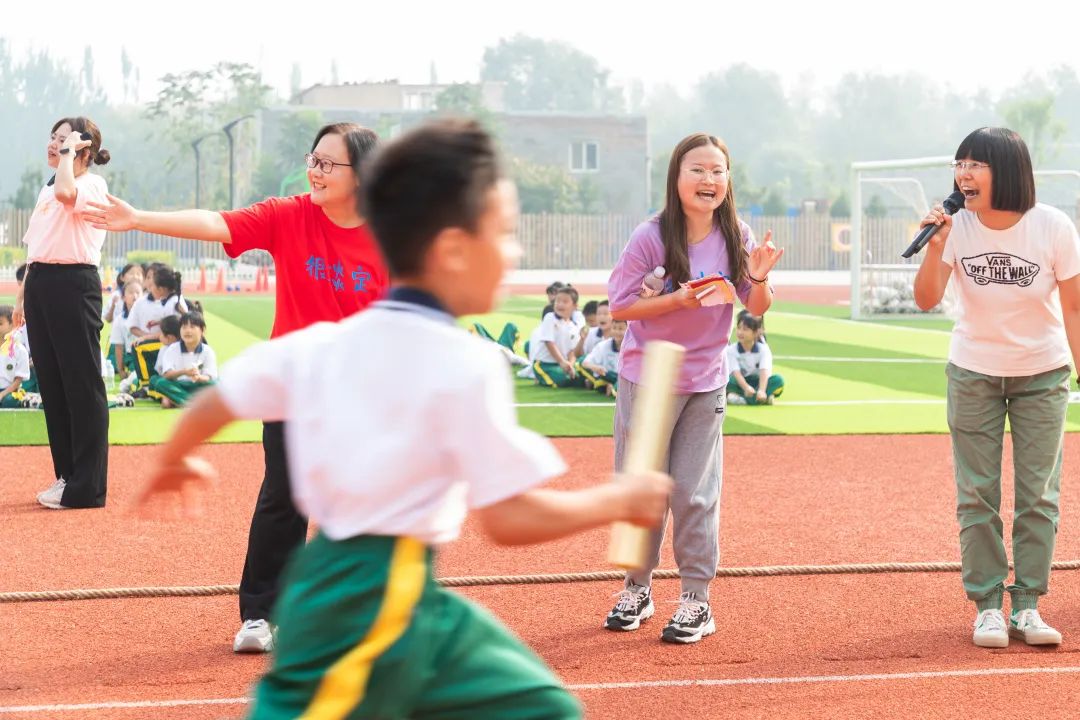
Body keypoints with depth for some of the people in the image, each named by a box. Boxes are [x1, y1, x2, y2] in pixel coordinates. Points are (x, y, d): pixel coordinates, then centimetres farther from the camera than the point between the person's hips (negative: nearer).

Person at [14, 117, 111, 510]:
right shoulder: (47, 190, 19)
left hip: (74, 285, -9)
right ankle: (65, 476, 18)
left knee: (82, 385, -5)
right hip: (40, 285, 9)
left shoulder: (93, 184, -6)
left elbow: (66, 193, -30)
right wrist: (23, 292, 18)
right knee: (51, 384, 11)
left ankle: (87, 487, -2)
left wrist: (68, 152, -16)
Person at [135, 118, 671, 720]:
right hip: (367, 604, -9)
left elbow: (214, 404, 15)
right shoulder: (467, 364, -16)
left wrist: (174, 463, 36)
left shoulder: (321, 345, 5)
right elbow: (510, 518, -16)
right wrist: (621, 500, -2)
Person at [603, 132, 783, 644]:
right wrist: (678, 300, -25)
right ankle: (637, 589, 24)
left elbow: (757, 309, 2)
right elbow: (619, 307, -12)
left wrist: (758, 278, -19)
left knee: (695, 492, 2)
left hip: (705, 382, 1)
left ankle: (696, 599, 10)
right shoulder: (652, 237, -14)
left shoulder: (736, 238, -4)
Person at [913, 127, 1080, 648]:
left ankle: (1027, 606, 12)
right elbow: (927, 300, -17)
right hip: (973, 374, 1)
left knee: (1038, 496, 2)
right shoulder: (957, 226, -14)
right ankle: (987, 606, 13)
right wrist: (936, 244, -30)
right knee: (977, 496, 3)